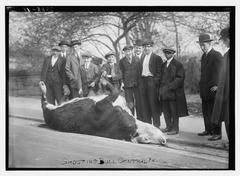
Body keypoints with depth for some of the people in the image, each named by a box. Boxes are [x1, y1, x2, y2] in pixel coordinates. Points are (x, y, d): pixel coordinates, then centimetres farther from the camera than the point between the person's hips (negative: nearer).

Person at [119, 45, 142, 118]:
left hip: (137, 84, 1)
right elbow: (121, 74, 5)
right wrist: (122, 83, -1)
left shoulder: (137, 60, 5)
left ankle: (140, 119, 14)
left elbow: (140, 72, 7)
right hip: (127, 85, -1)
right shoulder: (122, 61, 3)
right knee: (129, 103, 0)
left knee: (138, 102, 4)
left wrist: (139, 82, 2)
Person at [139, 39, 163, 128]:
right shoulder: (142, 58, 19)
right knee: (144, 104, 7)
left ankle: (156, 125, 3)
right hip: (143, 81, 6)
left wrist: (156, 82, -15)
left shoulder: (157, 58, -1)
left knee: (154, 103, -4)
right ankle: (147, 124, 16)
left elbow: (159, 72, -6)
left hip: (152, 81, -6)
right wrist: (141, 80, 7)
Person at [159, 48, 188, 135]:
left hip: (173, 91, -7)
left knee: (174, 111, -2)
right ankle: (168, 127, 20)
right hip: (164, 92, 7)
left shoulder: (178, 64, -5)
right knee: (166, 110, 9)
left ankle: (175, 128, 5)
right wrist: (162, 87, 5)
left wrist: (170, 86, -17)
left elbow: (180, 78, -12)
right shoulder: (164, 65, 16)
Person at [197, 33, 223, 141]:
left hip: (213, 89, -9)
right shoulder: (204, 56, 17)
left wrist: (216, 85, -20)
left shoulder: (216, 55, -10)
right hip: (205, 89, 9)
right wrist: (202, 85, 14)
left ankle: (217, 133, 0)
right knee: (205, 111, 13)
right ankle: (208, 130, 23)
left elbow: (219, 72, -15)